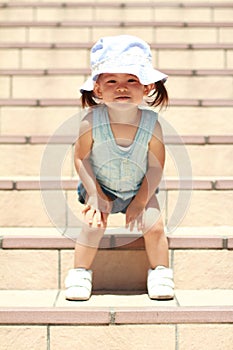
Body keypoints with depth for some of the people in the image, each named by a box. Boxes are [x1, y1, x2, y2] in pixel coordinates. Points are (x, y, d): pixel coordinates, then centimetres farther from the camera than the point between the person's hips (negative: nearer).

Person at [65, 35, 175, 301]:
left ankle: (160, 272, 14)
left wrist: (141, 200, -14)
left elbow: (156, 167, -14)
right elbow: (81, 158, -14)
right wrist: (95, 194, -16)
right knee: (93, 225, -17)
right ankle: (80, 272, 5)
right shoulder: (91, 123, -25)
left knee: (154, 226, -11)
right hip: (100, 187, -1)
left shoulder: (151, 124, -23)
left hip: (140, 189, 1)